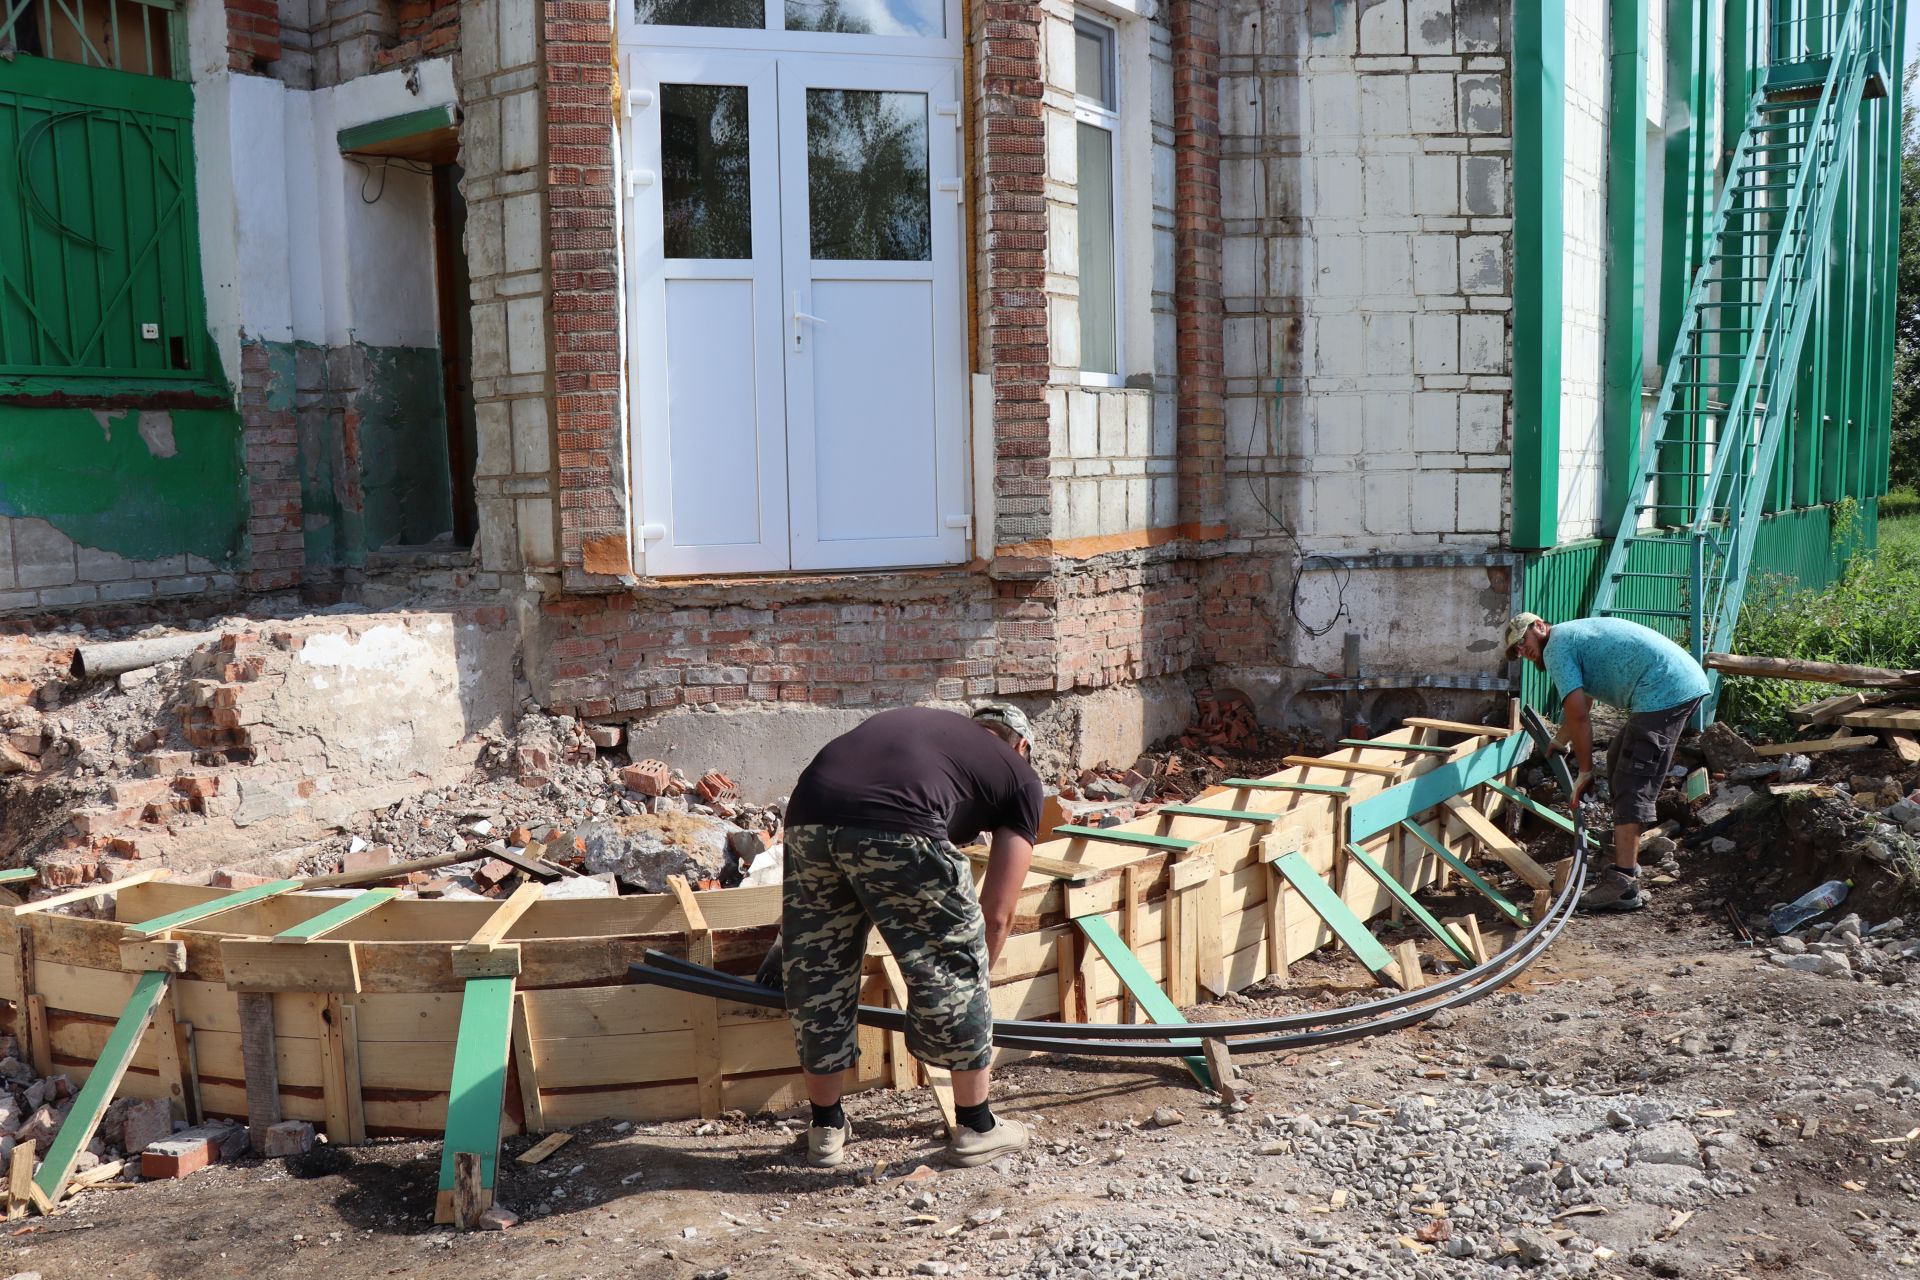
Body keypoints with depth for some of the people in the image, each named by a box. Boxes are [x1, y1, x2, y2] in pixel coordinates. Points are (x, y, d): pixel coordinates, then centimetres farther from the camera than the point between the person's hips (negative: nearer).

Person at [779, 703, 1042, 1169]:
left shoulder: (916, 721, 38)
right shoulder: (1020, 775, 24)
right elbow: (997, 914, 21)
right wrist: (970, 987, 37)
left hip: (807, 816, 5)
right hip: (897, 830, -5)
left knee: (816, 977, 22)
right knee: (955, 971, 16)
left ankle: (826, 1129, 36)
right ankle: (975, 1127, 29)